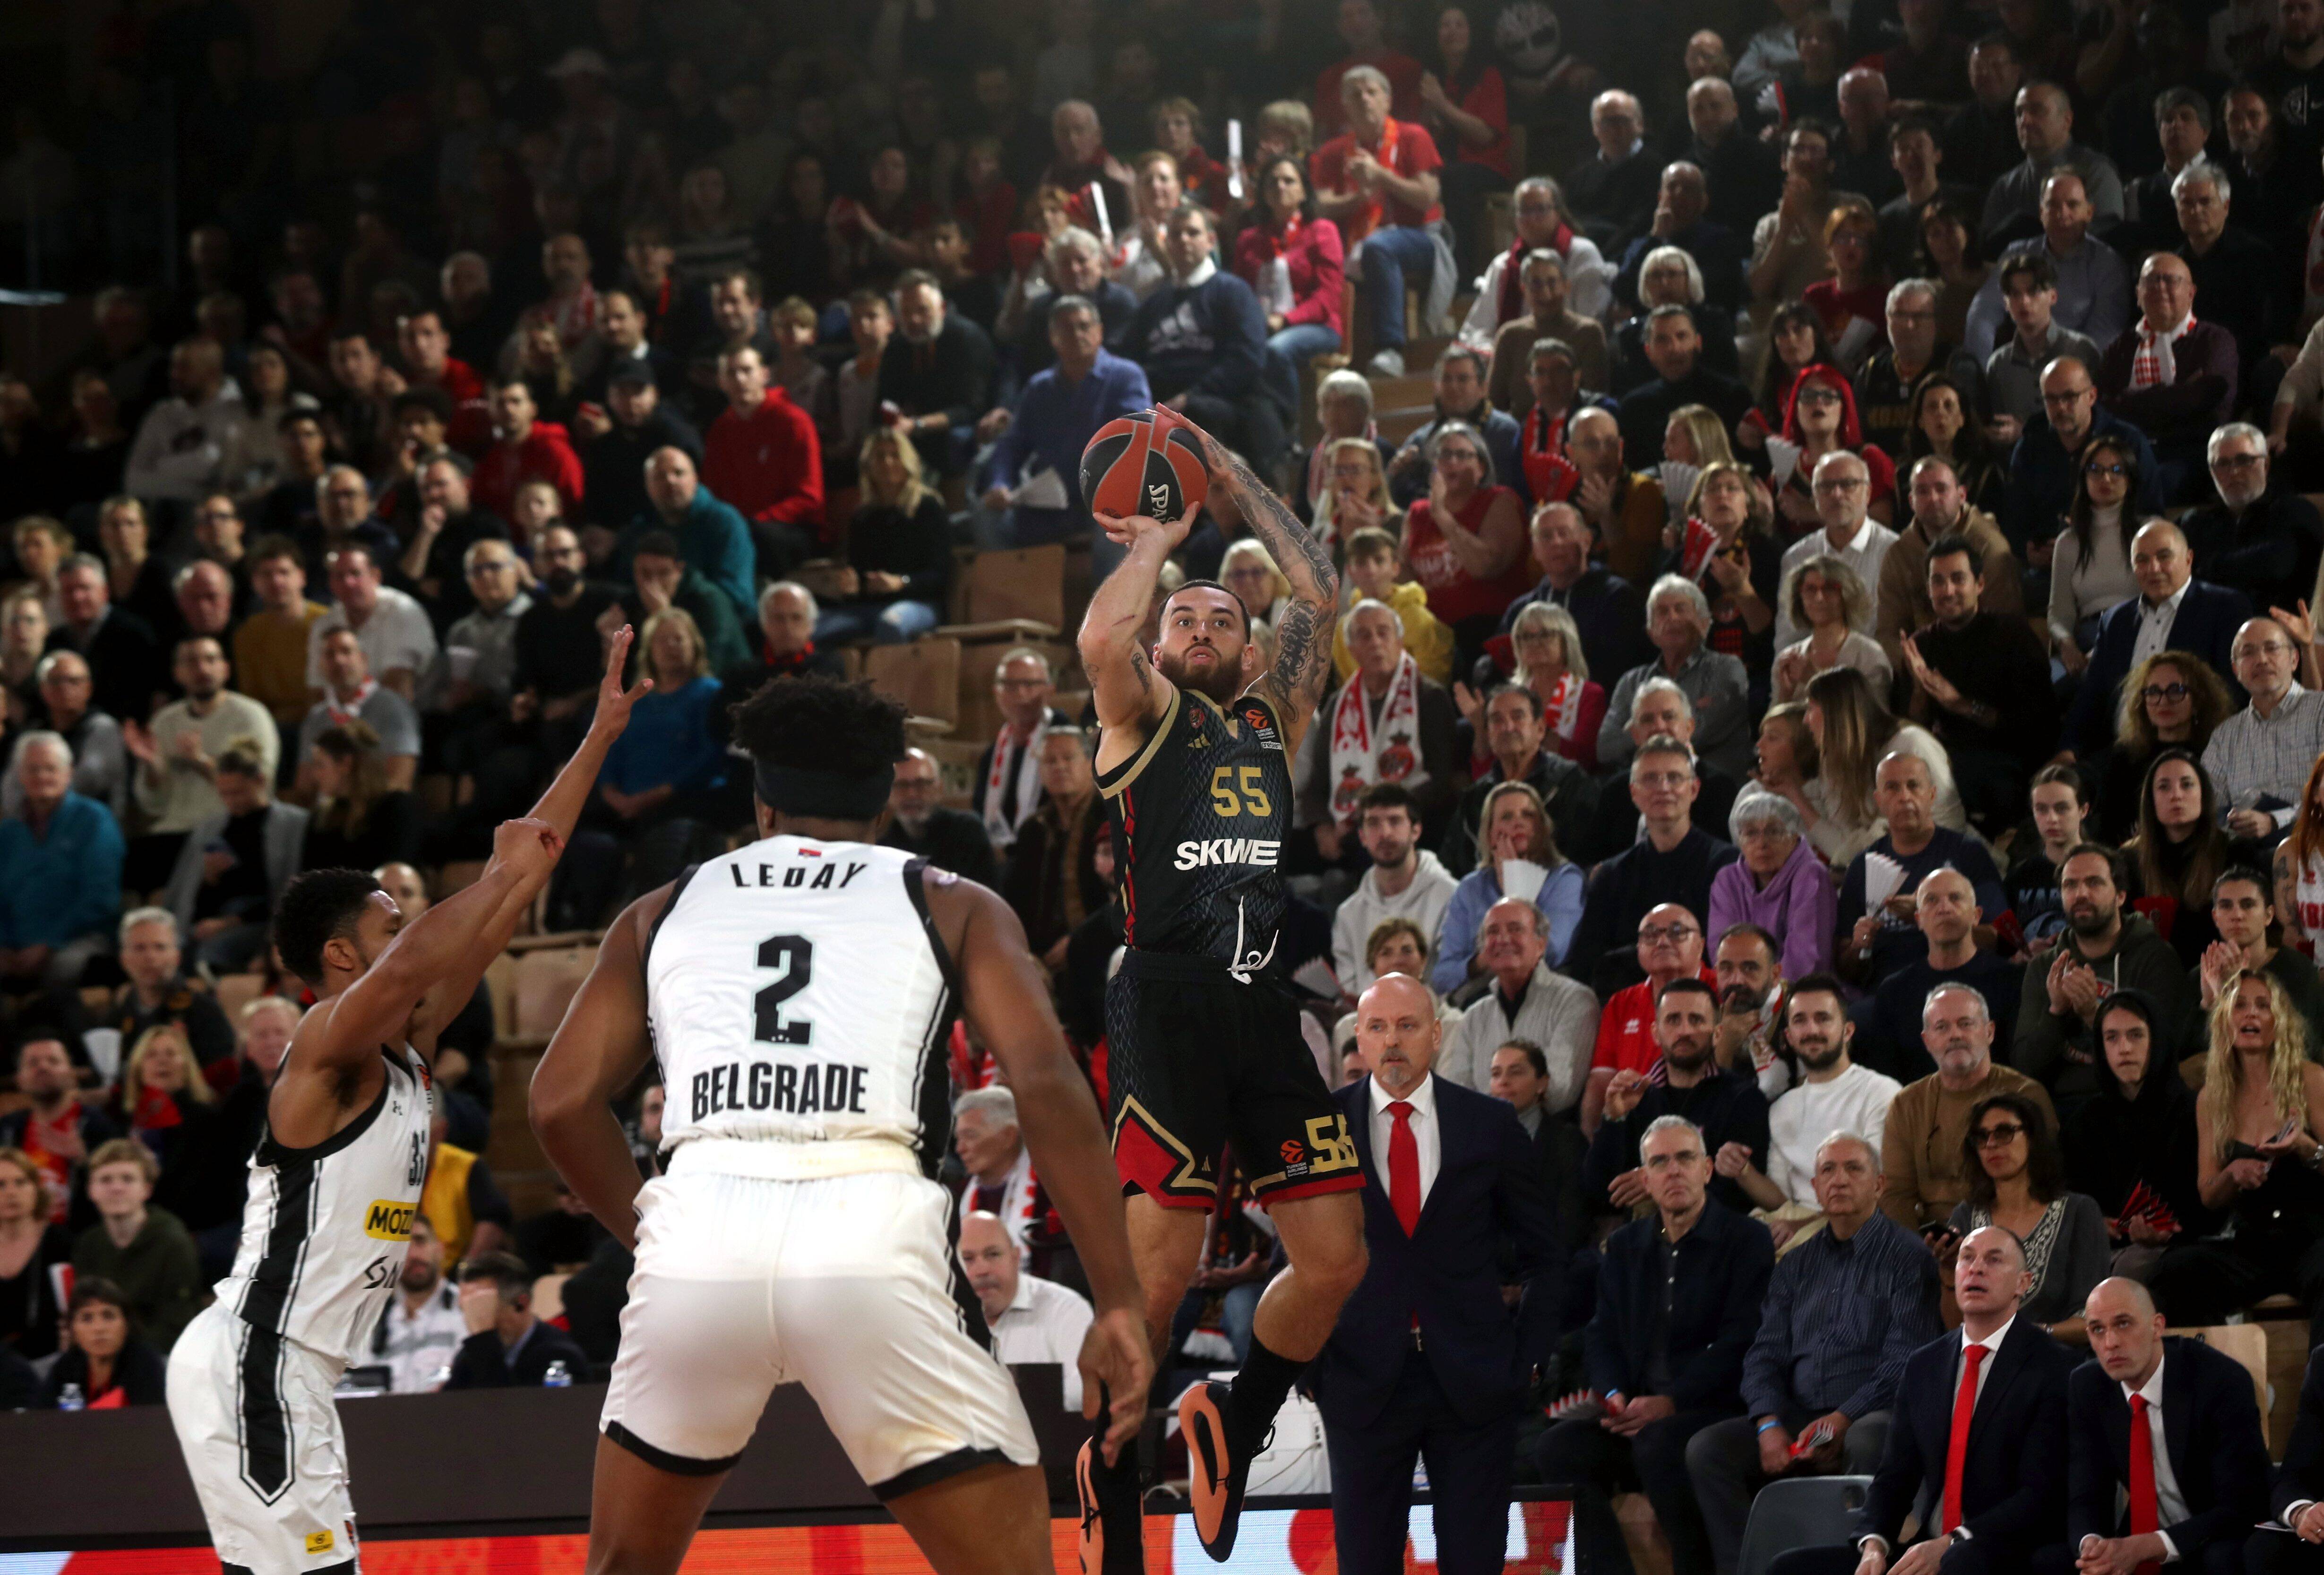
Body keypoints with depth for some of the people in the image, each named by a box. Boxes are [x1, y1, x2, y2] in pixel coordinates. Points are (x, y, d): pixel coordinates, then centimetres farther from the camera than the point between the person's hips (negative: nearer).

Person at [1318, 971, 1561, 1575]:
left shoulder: (1489, 1124, 4)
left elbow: (1545, 1253, 10)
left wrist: (1530, 1358, 2)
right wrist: (1308, 1357, 0)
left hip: (1474, 1381, 0)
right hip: (1363, 1381, 0)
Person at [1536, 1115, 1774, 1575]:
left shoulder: (1746, 1240, 1)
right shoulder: (1625, 1246, 19)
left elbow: (1739, 1344, -8)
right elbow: (1602, 1336, 17)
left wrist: (1670, 1403, -17)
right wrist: (1613, 1395, -5)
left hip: (1715, 1409, -5)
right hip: (1637, 1413, 5)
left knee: (1658, 1445, -36)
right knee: (1558, 1447, -20)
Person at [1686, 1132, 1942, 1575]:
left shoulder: (1907, 1257, 1)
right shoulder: (1796, 1266, 20)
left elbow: (1904, 1362, -8)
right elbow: (1765, 1355, 14)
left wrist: (1843, 1421, -19)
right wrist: (1769, 1425, -6)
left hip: (1871, 1415, -5)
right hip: (1798, 1416, 5)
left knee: (1868, 1445, -40)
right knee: (1707, 1448, -17)